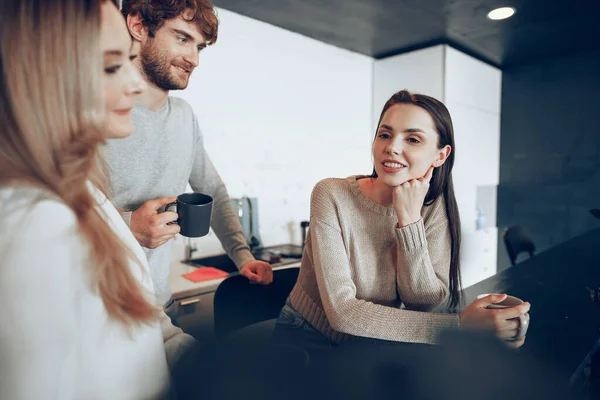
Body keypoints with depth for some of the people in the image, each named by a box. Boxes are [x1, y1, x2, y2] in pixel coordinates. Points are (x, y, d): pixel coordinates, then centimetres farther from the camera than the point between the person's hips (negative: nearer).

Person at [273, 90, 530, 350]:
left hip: (376, 346, 3)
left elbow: (426, 305, -13)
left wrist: (410, 219, -22)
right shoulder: (332, 195, -18)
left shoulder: (435, 207, -7)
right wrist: (458, 324, -27)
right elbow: (342, 311, -24)